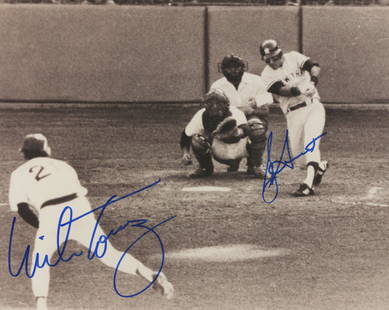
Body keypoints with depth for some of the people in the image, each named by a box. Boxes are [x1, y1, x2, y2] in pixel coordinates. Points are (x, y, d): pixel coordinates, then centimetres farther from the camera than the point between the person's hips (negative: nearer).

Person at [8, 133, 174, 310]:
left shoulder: (19, 174, 22)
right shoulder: (62, 165, 31)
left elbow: (22, 209, 6)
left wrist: (42, 227, 17)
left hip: (50, 217, -3)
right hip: (80, 208, 3)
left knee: (39, 262, 20)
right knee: (109, 254, 12)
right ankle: (152, 276, -4)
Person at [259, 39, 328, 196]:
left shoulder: (293, 57, 4)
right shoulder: (267, 74, 2)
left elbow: (314, 66, -9)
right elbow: (281, 90, -16)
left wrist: (312, 81, -29)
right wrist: (298, 90, -34)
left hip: (314, 106, -2)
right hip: (294, 114, 2)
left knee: (310, 138, -24)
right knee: (298, 156, 1)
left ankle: (309, 183, -33)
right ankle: (320, 165, 33)